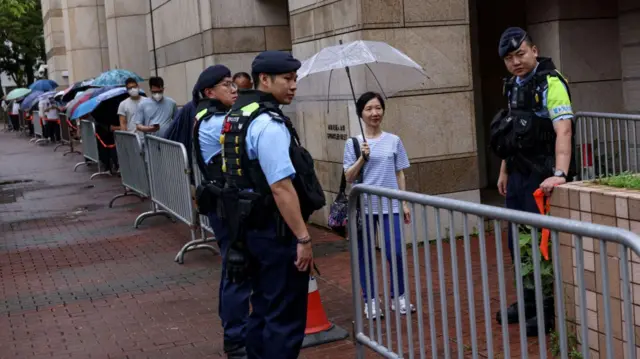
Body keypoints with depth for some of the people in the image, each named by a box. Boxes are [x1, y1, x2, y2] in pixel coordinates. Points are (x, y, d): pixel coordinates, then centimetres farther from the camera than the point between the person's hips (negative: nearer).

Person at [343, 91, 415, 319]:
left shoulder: (394, 141, 6)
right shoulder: (353, 143, 1)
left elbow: (399, 174, 10)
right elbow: (349, 177, 0)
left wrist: (404, 203, 6)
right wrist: (362, 158, -14)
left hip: (390, 205, 1)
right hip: (364, 206, -1)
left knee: (396, 253, -4)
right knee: (365, 255, 4)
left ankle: (399, 297, 15)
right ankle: (370, 300, 16)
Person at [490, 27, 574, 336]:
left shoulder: (550, 83, -15)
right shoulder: (514, 85, 11)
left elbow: (563, 130, -27)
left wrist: (559, 174, -38)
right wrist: (504, 171, 20)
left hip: (541, 176, -9)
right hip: (518, 174, 9)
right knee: (518, 241, 17)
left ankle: (549, 310, 10)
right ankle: (529, 302, 32)